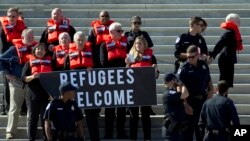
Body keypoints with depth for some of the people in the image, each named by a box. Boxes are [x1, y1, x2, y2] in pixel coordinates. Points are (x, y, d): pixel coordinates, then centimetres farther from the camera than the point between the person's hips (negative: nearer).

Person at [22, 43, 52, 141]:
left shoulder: (50, 62, 10)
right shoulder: (29, 63, 6)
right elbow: (24, 78, 1)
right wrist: (32, 77, -19)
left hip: (47, 95, 1)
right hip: (32, 95, -1)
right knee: (32, 118, 1)